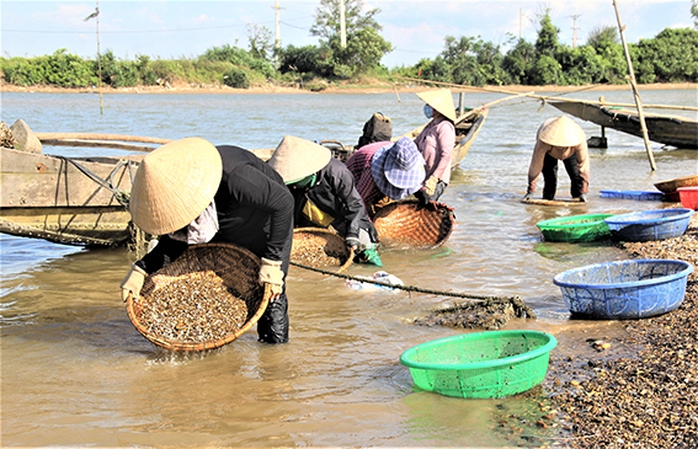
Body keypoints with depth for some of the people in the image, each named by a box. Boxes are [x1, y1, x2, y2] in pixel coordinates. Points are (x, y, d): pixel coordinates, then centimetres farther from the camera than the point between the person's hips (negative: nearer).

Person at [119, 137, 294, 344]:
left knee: (271, 291, -9)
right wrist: (141, 270, -23)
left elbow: (283, 202, -31)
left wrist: (272, 262, -31)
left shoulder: (233, 177, -44)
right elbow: (176, 241, -8)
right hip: (223, 230, 5)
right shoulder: (171, 190, -24)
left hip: (264, 224, -5)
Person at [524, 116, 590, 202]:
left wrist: (583, 192, -28)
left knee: (576, 175, -15)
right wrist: (531, 190, -32)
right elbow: (536, 165, -36)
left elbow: (583, 164, -32)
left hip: (572, 152, 1)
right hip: (549, 152, -1)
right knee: (549, 176, -15)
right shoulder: (543, 143, -44)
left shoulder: (579, 141, -42)